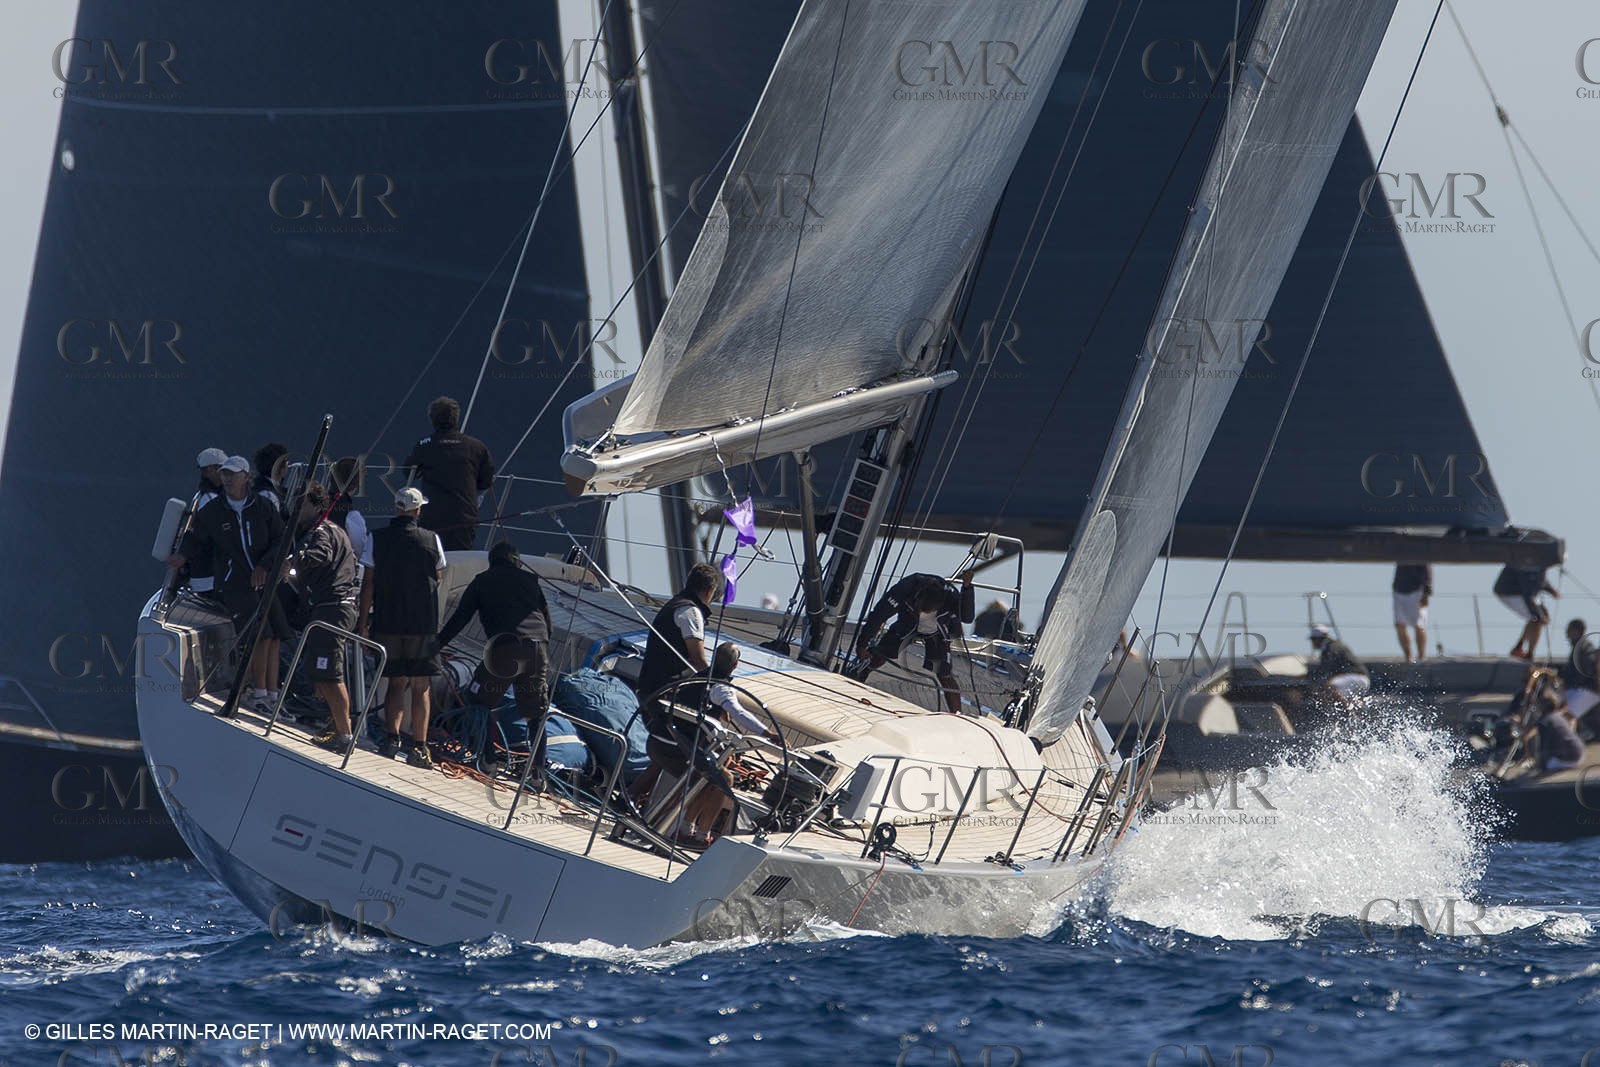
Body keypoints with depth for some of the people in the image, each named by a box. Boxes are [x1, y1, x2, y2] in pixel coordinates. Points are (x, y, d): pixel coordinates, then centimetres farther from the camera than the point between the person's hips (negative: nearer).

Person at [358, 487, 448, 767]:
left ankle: (391, 736, -10)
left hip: (388, 623, 1)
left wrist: (362, 621, 6)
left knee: (397, 682, 10)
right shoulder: (431, 541, -4)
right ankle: (418, 748, 3)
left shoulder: (377, 539, -3)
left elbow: (368, 584, -2)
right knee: (421, 686, 6)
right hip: (424, 624, -1)